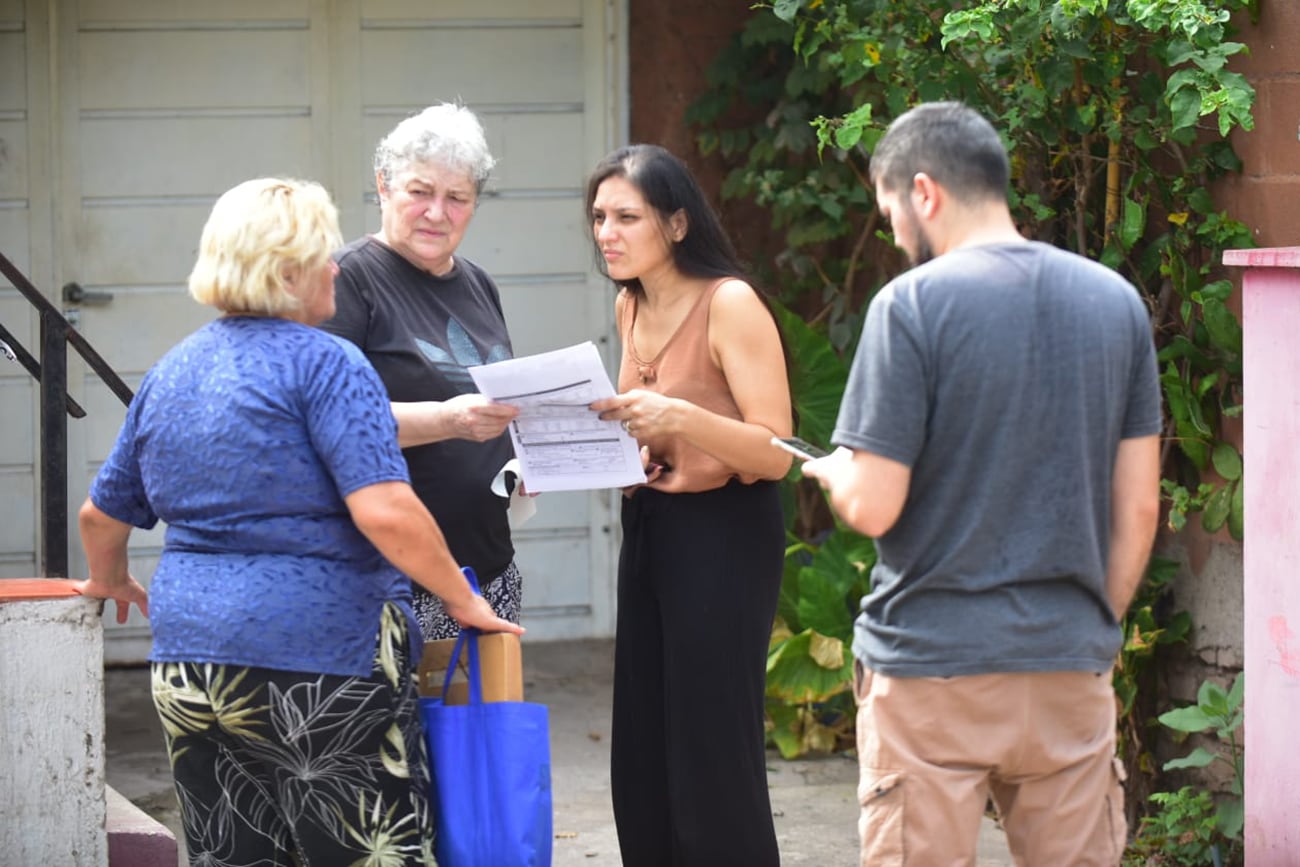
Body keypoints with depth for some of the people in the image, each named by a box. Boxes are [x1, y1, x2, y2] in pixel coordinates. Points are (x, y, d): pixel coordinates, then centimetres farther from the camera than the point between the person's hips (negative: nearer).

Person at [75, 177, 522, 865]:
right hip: (315, 657, -7)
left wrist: (110, 581, 43)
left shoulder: (171, 372, 14)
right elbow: (385, 513, -19)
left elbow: (102, 512, 23)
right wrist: (464, 604, -8)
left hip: (184, 672, 7)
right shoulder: (323, 363, -9)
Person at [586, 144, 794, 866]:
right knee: (642, 760, 7)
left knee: (713, 757, -7)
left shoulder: (730, 305, -14)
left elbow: (775, 453, -17)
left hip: (724, 536, -8)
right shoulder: (631, 307, 10)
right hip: (649, 528, 8)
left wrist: (681, 417, -31)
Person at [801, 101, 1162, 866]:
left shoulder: (913, 304, -11)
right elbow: (1138, 508, 7)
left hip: (932, 665, -4)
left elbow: (873, 507, -12)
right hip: (1071, 667, 4)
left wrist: (833, 472, 9)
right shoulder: (1116, 300, 5)